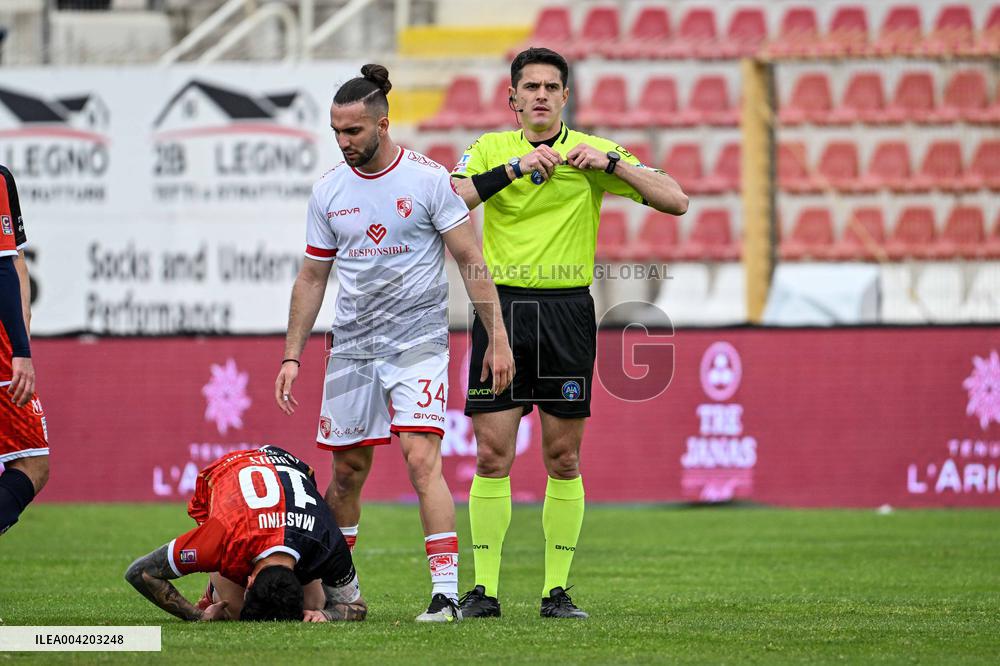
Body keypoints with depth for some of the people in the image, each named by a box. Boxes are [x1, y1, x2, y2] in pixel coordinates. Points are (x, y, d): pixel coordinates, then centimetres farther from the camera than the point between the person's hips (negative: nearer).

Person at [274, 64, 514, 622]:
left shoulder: (428, 179, -6)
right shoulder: (329, 191, 6)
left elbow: (472, 261, -4)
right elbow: (313, 276, 14)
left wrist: (498, 337, -9)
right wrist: (292, 356, 10)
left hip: (418, 342, -4)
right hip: (352, 346, 4)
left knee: (422, 461, -16)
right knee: (348, 471, 8)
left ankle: (447, 591, -18)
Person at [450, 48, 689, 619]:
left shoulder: (593, 152, 5)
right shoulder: (491, 149, 7)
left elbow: (676, 201, -2)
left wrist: (610, 161, -12)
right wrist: (516, 167, -18)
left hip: (567, 313, 0)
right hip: (502, 308, 0)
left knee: (564, 458, 2)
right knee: (492, 454, -3)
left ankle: (557, 590, 8)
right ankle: (485, 589, 2)